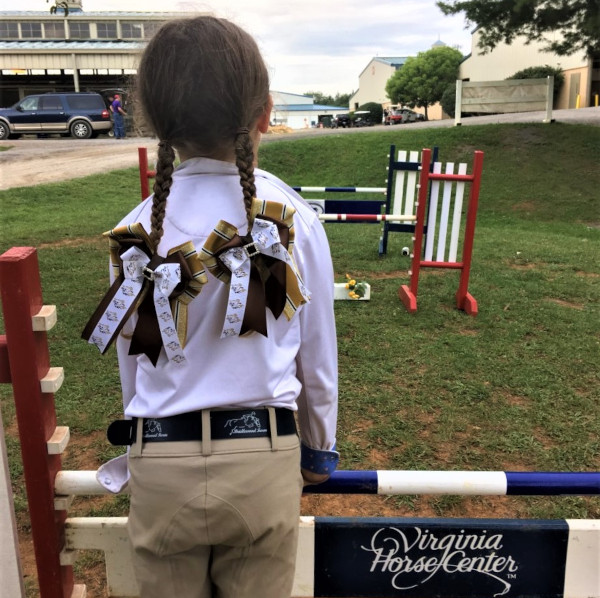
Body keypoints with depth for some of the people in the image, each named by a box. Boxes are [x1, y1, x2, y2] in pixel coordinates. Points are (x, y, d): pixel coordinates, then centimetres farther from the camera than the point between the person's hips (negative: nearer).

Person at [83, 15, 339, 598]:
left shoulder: (136, 231, -6)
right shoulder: (295, 220, -9)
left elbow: (132, 361, 4)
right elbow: (318, 355, -1)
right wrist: (319, 450, 15)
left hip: (160, 463, 1)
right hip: (262, 459, -1)